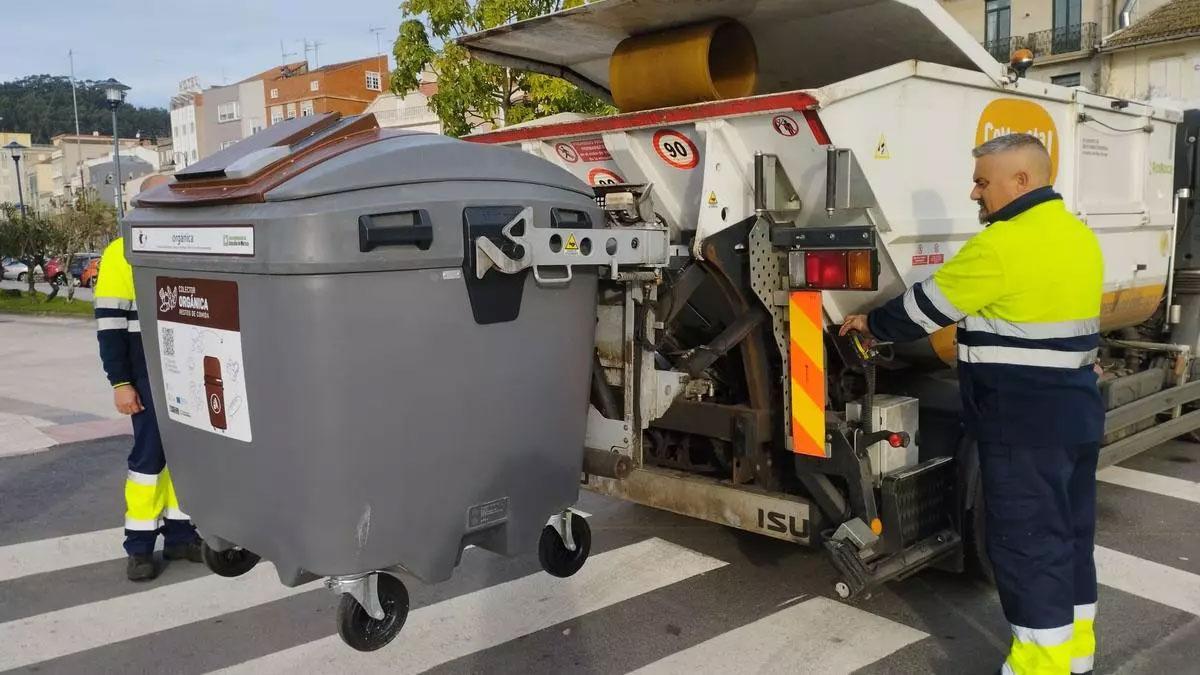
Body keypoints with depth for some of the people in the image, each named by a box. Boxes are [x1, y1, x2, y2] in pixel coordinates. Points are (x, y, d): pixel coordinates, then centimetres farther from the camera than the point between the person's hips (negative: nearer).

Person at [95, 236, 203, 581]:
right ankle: (139, 546, 9)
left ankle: (179, 534, 19)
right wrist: (120, 383, -13)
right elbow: (110, 323, -8)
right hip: (149, 375, -5)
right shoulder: (121, 253, -4)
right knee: (150, 454, -2)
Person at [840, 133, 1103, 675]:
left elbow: (926, 307, -10)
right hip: (1076, 407, 10)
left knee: (1025, 542, -1)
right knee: (1069, 533, 18)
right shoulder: (1079, 237, 11)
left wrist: (872, 324, 6)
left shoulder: (1003, 244, -18)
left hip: (1024, 420, -10)